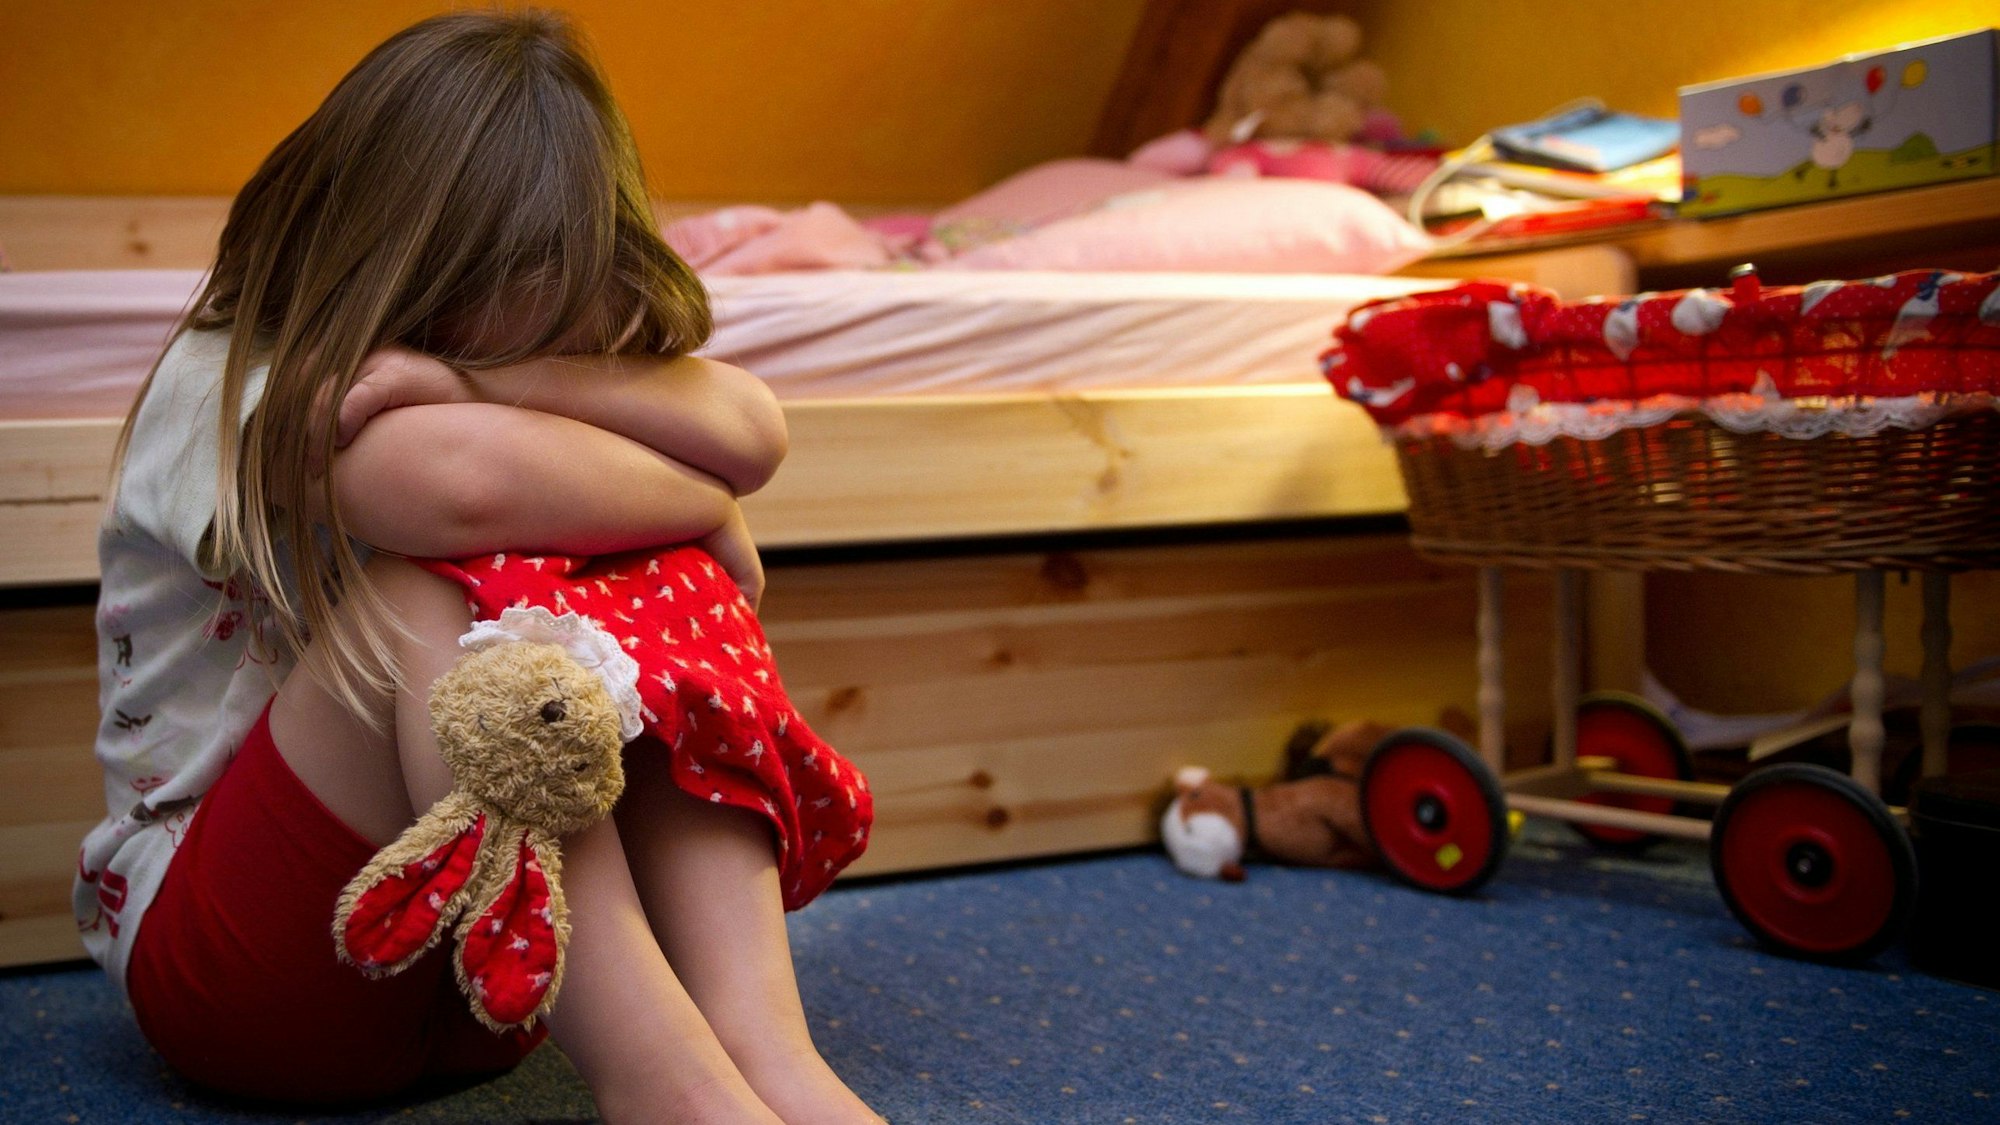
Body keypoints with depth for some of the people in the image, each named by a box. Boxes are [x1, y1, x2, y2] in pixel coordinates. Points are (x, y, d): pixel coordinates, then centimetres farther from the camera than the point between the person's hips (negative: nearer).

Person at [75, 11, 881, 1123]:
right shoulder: (224, 388, -15)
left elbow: (754, 432, -19)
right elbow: (470, 485, -38)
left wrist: (497, 379, -30)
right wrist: (703, 509, -23)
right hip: (214, 945, -5)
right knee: (421, 590, -31)